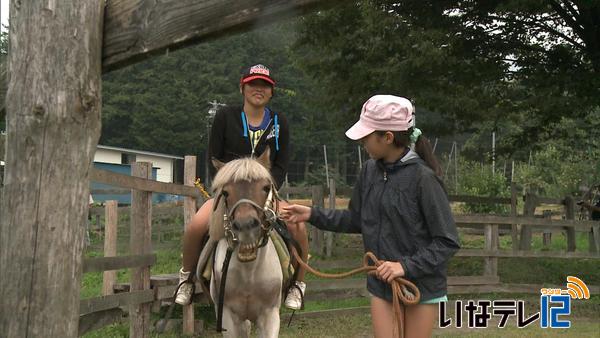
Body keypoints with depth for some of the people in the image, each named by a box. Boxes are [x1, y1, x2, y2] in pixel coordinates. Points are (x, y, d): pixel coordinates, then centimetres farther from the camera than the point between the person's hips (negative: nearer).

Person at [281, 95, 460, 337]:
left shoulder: (423, 177, -19)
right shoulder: (370, 171, 0)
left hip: (422, 285, -5)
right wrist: (313, 215, 5)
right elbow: (357, 220, 13)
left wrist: (407, 266, -24)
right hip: (381, 284, 5)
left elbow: (447, 242, -16)